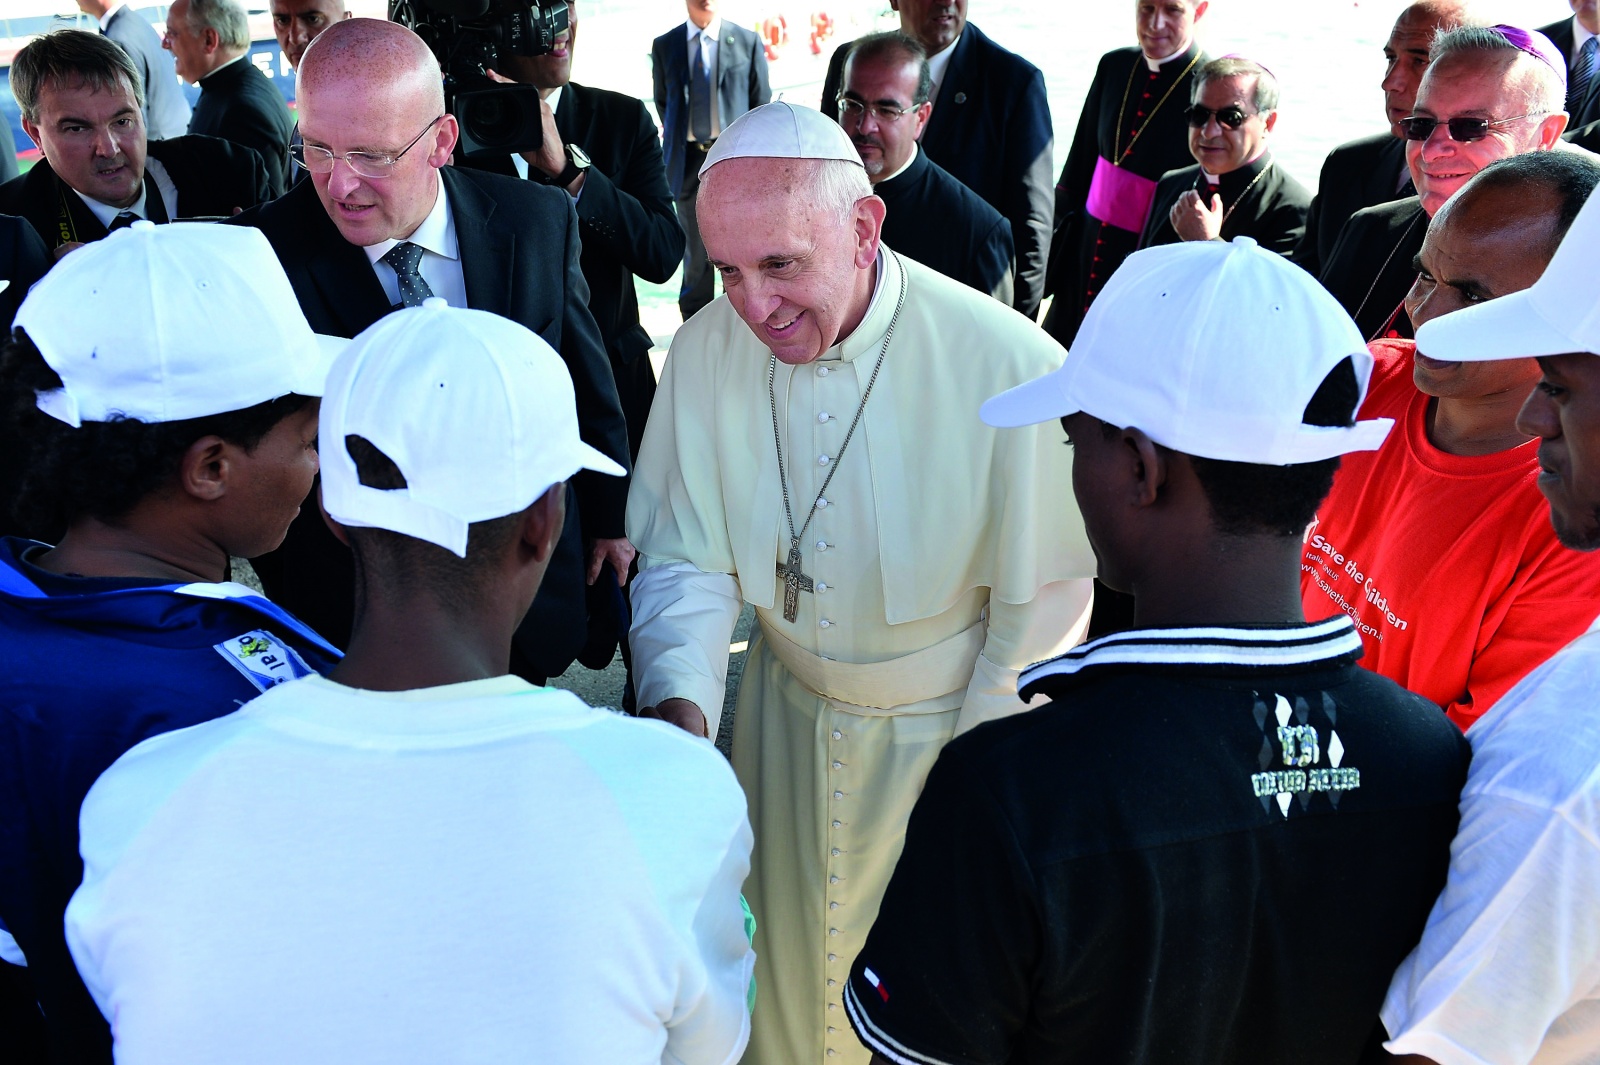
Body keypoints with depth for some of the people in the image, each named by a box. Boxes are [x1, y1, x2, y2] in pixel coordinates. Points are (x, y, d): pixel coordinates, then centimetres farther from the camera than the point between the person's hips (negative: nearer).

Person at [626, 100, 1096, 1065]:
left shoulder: (1012, 369, -26)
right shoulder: (706, 351, -13)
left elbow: (1043, 610, -15)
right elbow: (687, 562, -6)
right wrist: (677, 705, -24)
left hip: (949, 730, -3)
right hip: (790, 707, 3)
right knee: (789, 965, 18)